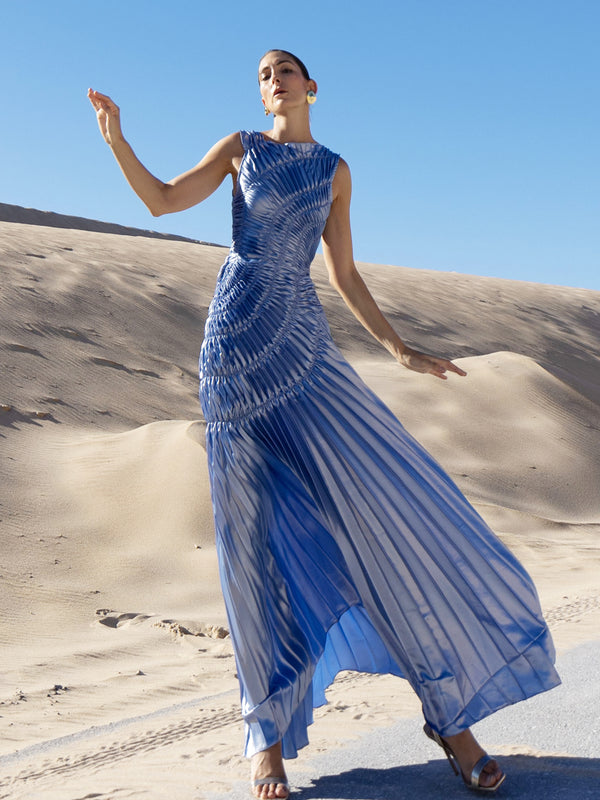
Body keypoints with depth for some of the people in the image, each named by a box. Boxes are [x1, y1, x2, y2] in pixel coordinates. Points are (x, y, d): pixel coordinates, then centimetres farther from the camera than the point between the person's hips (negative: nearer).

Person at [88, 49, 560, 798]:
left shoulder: (335, 170, 16)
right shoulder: (241, 147, 11)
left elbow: (345, 276, 15)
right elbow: (162, 200, 4)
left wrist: (402, 351, 10)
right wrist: (116, 140, -10)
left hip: (304, 344, 2)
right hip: (236, 340, -1)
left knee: (386, 497, -9)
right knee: (258, 533, -2)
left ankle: (452, 713, 3)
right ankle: (270, 734, 9)